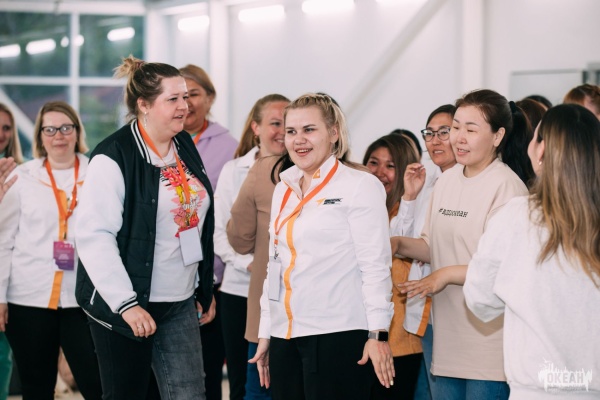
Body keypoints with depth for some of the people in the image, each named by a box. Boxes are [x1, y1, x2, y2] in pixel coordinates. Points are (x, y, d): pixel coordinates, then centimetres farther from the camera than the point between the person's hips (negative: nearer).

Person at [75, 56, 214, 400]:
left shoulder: (185, 148, 10)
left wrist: (205, 290, 18)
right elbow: (94, 237, -19)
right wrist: (125, 304, -22)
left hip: (181, 304, 6)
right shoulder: (114, 158, -13)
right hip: (125, 306, -6)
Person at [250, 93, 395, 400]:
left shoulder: (359, 185, -3)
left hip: (338, 336, -6)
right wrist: (265, 334, 18)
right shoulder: (283, 190, 16)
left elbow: (375, 265, -7)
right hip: (285, 336, 6)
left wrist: (378, 333, -13)